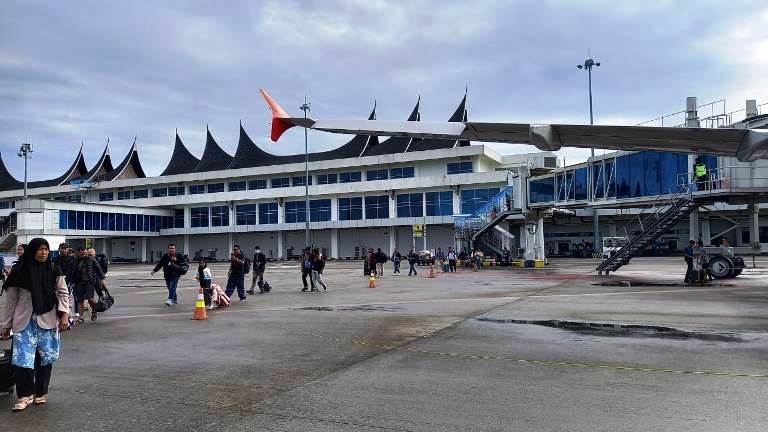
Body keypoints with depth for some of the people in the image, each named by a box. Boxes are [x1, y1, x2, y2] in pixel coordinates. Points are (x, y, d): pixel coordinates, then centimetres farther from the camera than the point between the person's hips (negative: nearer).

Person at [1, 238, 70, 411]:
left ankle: (41, 393, 21)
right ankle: (25, 395, 7)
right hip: (24, 321, -1)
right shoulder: (20, 272, -1)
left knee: (45, 358, 6)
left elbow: (63, 293, 2)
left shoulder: (54, 270, 1)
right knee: (22, 358, -7)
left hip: (48, 321, 1)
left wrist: (64, 314, -11)